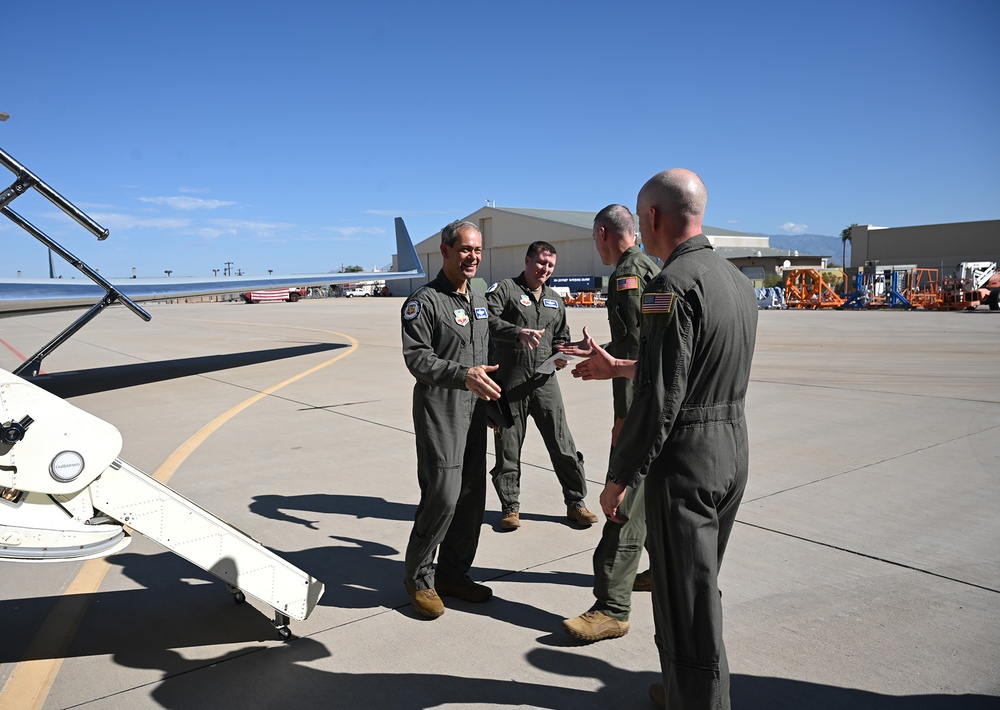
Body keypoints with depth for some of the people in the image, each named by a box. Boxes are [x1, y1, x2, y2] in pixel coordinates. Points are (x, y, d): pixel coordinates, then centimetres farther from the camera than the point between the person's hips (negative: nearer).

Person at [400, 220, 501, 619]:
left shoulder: (478, 300, 17)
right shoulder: (424, 301, -8)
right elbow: (417, 358, -17)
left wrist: (491, 403, 23)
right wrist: (463, 375, -29)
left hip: (474, 412, 8)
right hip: (440, 411, -8)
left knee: (471, 496, 8)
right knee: (443, 494, -11)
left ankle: (453, 572, 23)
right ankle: (419, 577, 8)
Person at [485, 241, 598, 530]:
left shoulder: (555, 300, 18)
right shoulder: (505, 289, -1)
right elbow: (489, 321, -18)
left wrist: (560, 354, 6)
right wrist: (519, 332, -32)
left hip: (545, 382, 4)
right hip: (510, 384, -4)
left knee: (563, 445, 4)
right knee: (508, 449, 6)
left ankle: (575, 503, 19)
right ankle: (510, 508, 20)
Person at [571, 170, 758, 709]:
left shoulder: (672, 286, -19)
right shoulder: (736, 279, 10)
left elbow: (658, 400, -23)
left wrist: (618, 479, -14)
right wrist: (617, 367, 27)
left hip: (685, 460, -10)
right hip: (733, 446, 10)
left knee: (686, 604, 5)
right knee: (701, 586, 23)